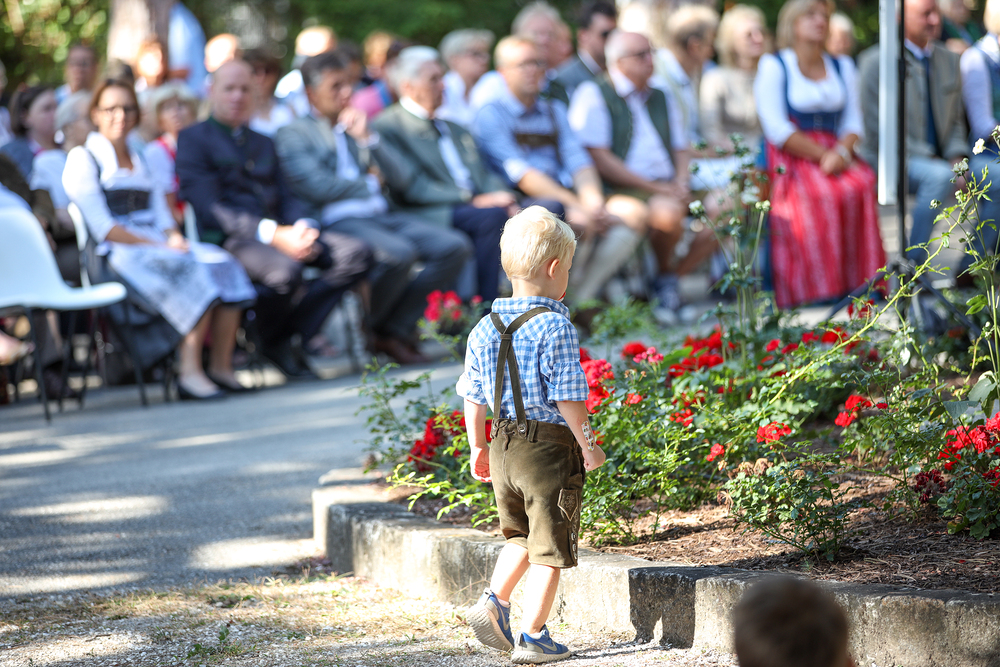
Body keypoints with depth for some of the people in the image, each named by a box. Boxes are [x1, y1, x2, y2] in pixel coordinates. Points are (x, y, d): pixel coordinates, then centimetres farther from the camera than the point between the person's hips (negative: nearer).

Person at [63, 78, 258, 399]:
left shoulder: (139, 160, 25)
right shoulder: (83, 159, 2)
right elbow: (102, 227, -8)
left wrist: (174, 238, -5)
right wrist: (158, 245, -14)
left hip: (159, 246, 7)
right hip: (119, 253, -7)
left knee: (224, 266, -22)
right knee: (194, 273, -34)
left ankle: (221, 366, -28)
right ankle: (190, 371, -39)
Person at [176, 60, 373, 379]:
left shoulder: (262, 143, 27)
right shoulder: (193, 140, 4)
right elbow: (210, 208, -9)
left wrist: (302, 229, -6)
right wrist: (274, 234, -19)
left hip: (280, 232, 7)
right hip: (228, 238, -7)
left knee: (357, 254, -15)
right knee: (285, 269, -38)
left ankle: (293, 327, -13)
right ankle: (272, 340, -8)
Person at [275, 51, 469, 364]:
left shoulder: (357, 126, 25)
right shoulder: (293, 135, 5)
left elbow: (397, 174, 16)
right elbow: (317, 186, -9)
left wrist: (367, 138, 2)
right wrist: (370, 184, 4)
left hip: (381, 216, 8)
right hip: (336, 222, -7)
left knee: (455, 246, -13)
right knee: (399, 252, -35)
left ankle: (397, 329, -9)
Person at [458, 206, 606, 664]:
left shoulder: (485, 329, 4)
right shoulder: (555, 327, -17)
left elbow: (472, 396, 10)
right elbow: (568, 399, -18)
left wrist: (478, 448, 20)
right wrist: (589, 446, -7)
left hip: (505, 448, 7)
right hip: (551, 447, -7)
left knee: (521, 535, 26)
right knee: (549, 546, 4)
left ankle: (493, 601, 10)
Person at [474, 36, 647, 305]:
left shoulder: (554, 111, 23)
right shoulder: (491, 115, 1)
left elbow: (578, 162, 11)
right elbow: (521, 174, -11)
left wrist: (593, 201, -11)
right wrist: (576, 206, -18)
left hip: (565, 198, 7)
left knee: (635, 212, -15)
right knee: (581, 222, -35)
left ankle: (579, 300, -19)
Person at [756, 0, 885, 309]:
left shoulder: (842, 67, 20)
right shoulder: (773, 66, 4)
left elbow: (853, 122, 13)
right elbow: (776, 128, -6)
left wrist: (842, 153, -10)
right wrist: (822, 155, -12)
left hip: (835, 154, 4)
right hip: (791, 163, -4)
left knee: (862, 186, -28)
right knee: (822, 195, -34)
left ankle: (860, 281, -27)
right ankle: (817, 289, -31)